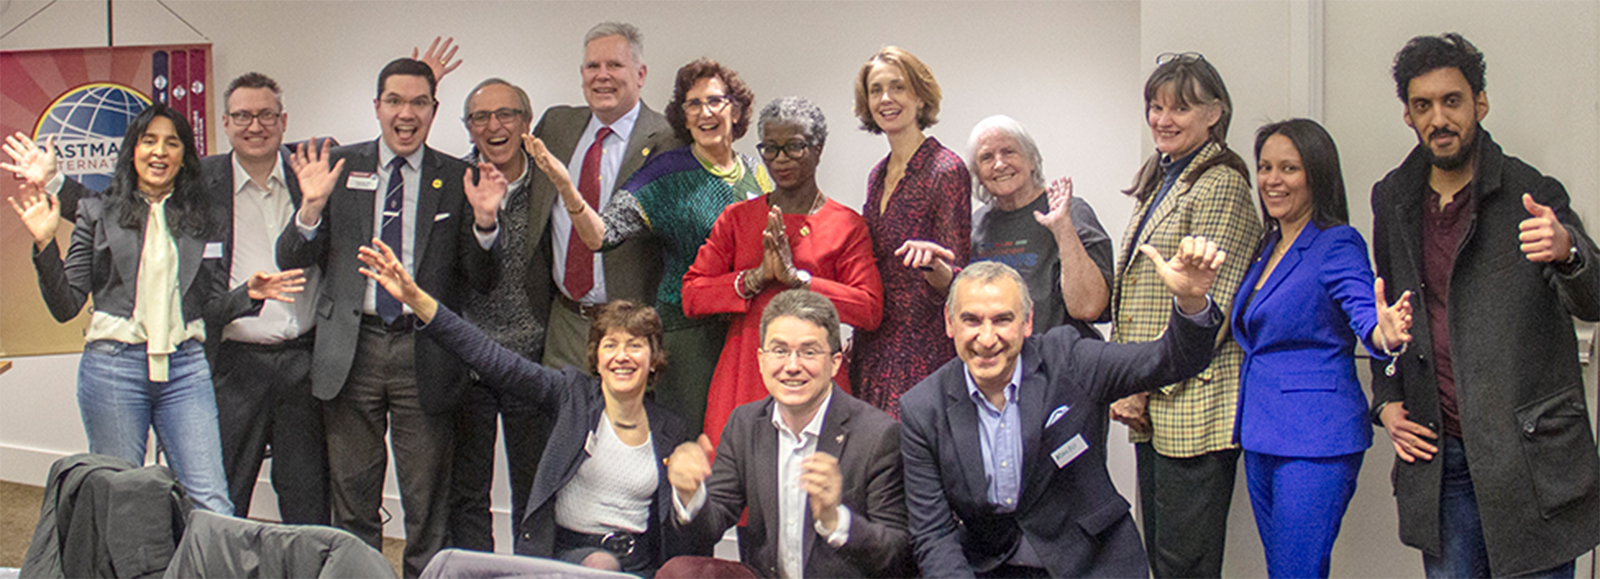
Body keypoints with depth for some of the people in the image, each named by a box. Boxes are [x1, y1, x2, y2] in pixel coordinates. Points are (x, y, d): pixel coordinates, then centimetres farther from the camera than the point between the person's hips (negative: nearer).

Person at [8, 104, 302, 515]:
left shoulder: (203, 220, 12)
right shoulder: (99, 212, 8)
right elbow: (66, 306, 4)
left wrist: (249, 293, -6)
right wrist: (45, 244, -9)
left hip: (185, 367, 1)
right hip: (113, 365, -1)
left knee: (212, 503, -7)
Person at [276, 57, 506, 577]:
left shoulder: (459, 179, 4)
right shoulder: (339, 167, 6)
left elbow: (481, 280, 1)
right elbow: (291, 260, 3)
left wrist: (484, 220, -16)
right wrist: (312, 206, -15)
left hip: (425, 355, -1)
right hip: (351, 349, 1)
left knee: (427, 505, 6)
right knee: (352, 499, 11)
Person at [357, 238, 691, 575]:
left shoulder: (669, 433, 9)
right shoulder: (573, 393, 2)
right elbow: (495, 360, -8)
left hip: (639, 564, 2)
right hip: (568, 554, -2)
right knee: (600, 564, -32)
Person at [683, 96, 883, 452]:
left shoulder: (846, 224, 4)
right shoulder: (737, 218, 11)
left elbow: (870, 309, -6)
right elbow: (692, 296, 3)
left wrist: (797, 277, -13)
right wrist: (756, 278, -11)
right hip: (741, 377, 2)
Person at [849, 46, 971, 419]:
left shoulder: (946, 169, -9)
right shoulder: (878, 175, 13)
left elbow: (955, 280, -11)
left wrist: (934, 264, -32)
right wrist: (856, 345, 16)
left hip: (923, 349, -7)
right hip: (873, 346, 7)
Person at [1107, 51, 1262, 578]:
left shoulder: (1221, 185, -10)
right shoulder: (1159, 183, 18)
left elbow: (1207, 305, -16)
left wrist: (1149, 385, -13)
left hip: (1192, 403, -9)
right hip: (1152, 406, 9)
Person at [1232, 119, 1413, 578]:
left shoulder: (1338, 244, -10)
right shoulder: (1268, 247, 13)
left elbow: (1363, 308, -28)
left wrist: (1386, 335, -48)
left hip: (1315, 436, -8)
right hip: (1261, 432, 8)